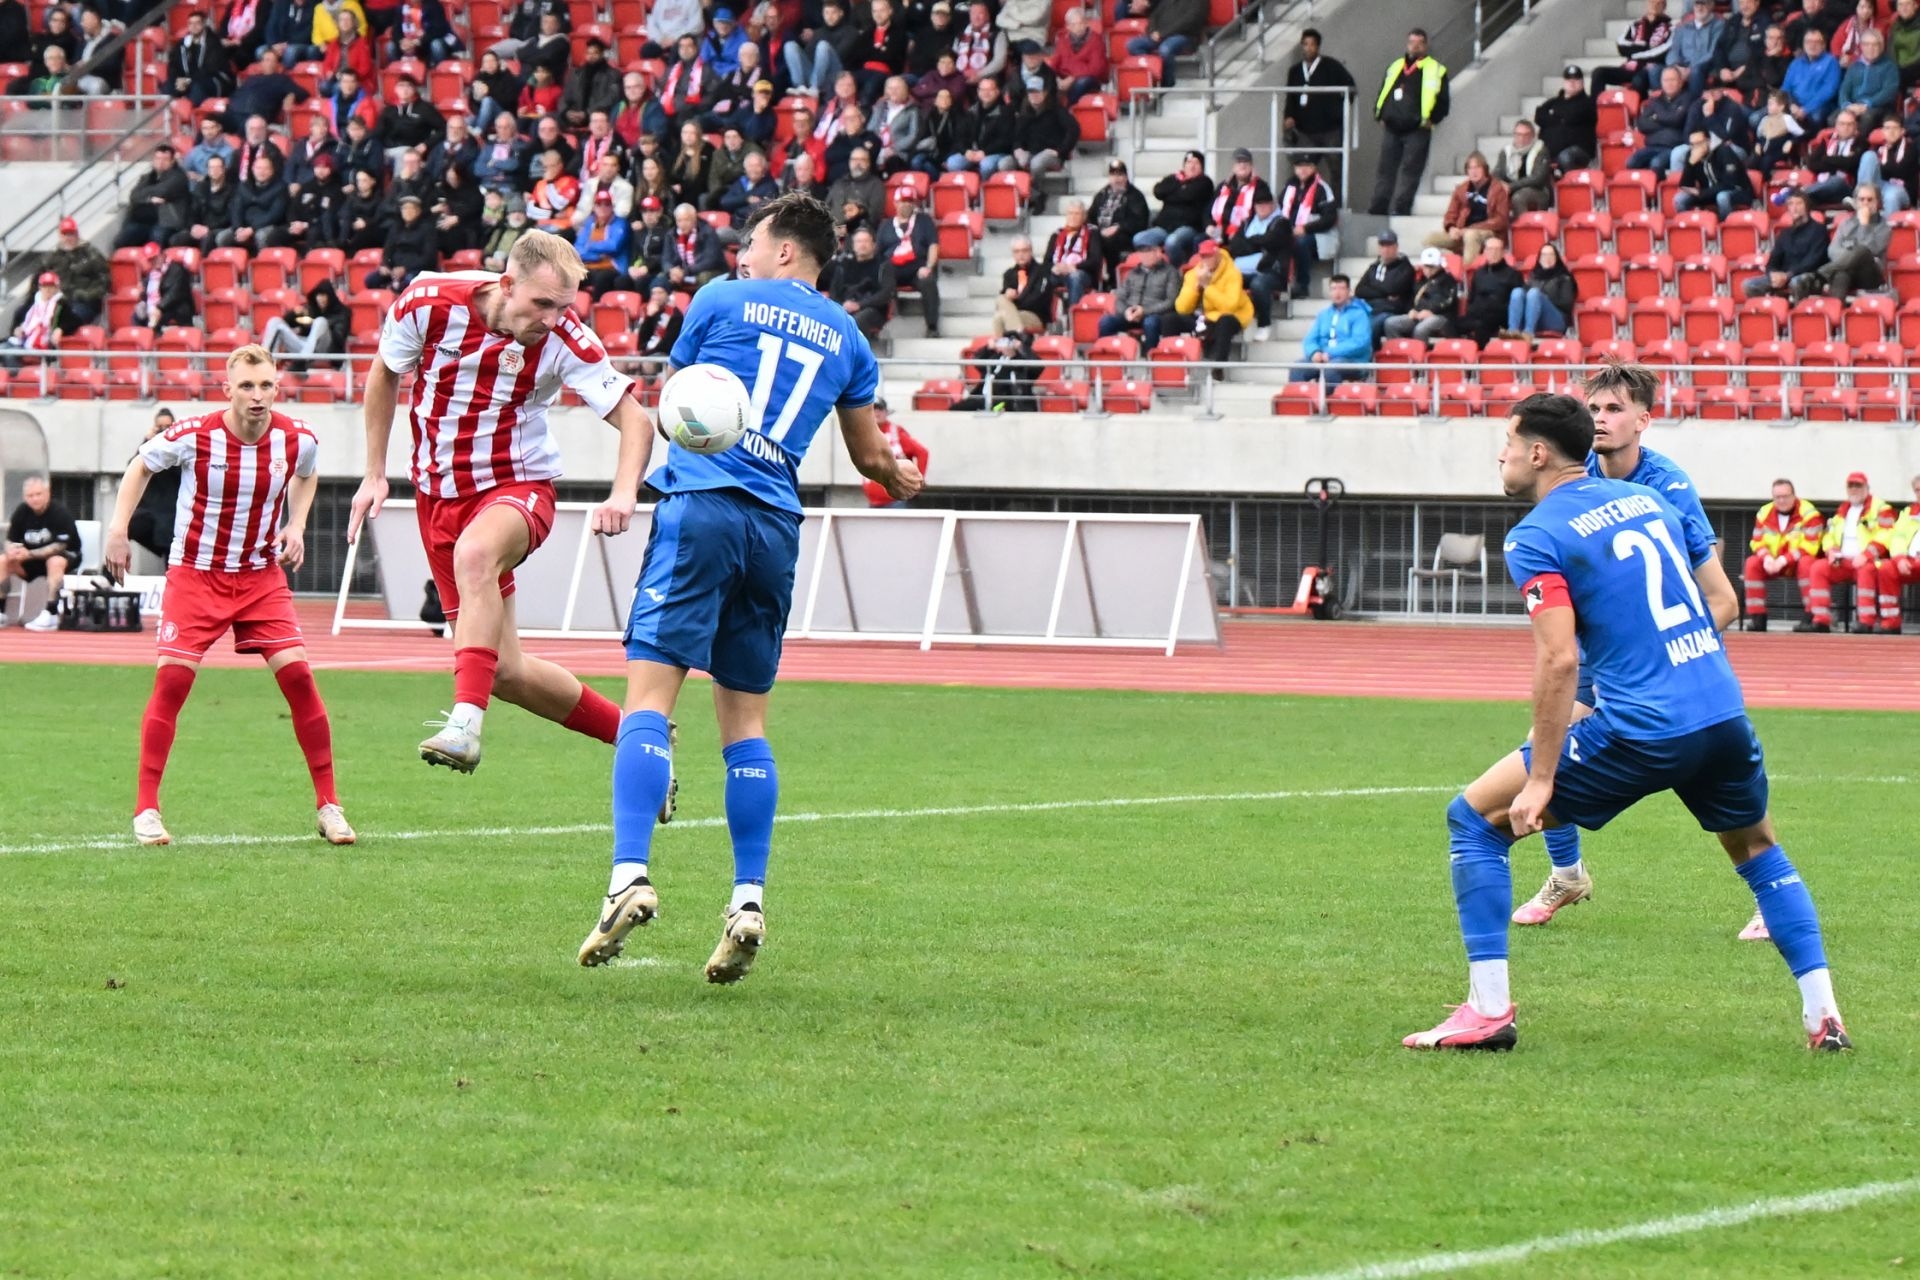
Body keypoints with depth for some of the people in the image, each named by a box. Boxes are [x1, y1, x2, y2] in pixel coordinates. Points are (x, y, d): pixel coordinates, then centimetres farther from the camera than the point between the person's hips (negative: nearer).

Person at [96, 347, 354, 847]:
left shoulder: (298, 439, -8)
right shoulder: (194, 436, -17)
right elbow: (140, 466, 4)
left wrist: (296, 525, 2)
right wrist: (118, 529, -4)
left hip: (262, 576, 2)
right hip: (195, 575, -2)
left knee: (297, 674, -9)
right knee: (172, 678, -13)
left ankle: (327, 805, 2)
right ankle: (146, 809, -3)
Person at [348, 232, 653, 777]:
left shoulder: (565, 339, -17)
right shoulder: (428, 303, -13)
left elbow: (632, 417, -15)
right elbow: (384, 373, 7)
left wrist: (624, 494, -34)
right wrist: (375, 475, 8)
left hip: (518, 485, -3)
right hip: (439, 492, 3)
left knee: (474, 552, -40)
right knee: (504, 670, 2)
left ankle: (467, 720, -47)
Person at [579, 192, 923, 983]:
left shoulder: (722, 301, 8)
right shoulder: (846, 339, 18)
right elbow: (871, 456, 28)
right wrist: (902, 481, 49)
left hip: (703, 504, -4)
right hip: (777, 527, 5)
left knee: (651, 690, -11)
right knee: (745, 717, 12)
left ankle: (631, 873, -27)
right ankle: (749, 900, 4)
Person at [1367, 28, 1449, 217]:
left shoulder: (1435, 71, 1)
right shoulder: (1394, 67, 16)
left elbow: (1442, 102, -1)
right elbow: (1381, 95, 22)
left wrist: (1430, 120, -9)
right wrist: (1380, 115, 10)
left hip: (1417, 132, -5)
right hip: (1392, 130, 5)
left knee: (1409, 173, -6)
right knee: (1385, 172, 7)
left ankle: (1400, 211, -6)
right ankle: (1378, 211, 11)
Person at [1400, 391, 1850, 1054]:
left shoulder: (1537, 537, -6)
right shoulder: (1649, 500, 15)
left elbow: (1559, 660, -16)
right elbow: (1722, 600, 19)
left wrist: (1540, 780, -14)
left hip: (1640, 728, -6)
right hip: (1724, 714, 6)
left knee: (1474, 818, 7)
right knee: (1758, 848, 31)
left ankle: (1488, 1010, 1)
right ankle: (1823, 1016, 19)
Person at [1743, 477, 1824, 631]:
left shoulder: (1808, 513, -14)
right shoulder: (1764, 513, 2)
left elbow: (1809, 547, -20)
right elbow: (1757, 543, 4)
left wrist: (1783, 560, -29)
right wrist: (1766, 557, -19)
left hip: (1799, 562, -4)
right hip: (1773, 563, 4)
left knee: (1806, 563, -37)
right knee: (1752, 563, -20)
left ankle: (1813, 617, -36)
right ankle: (1757, 617, -19)